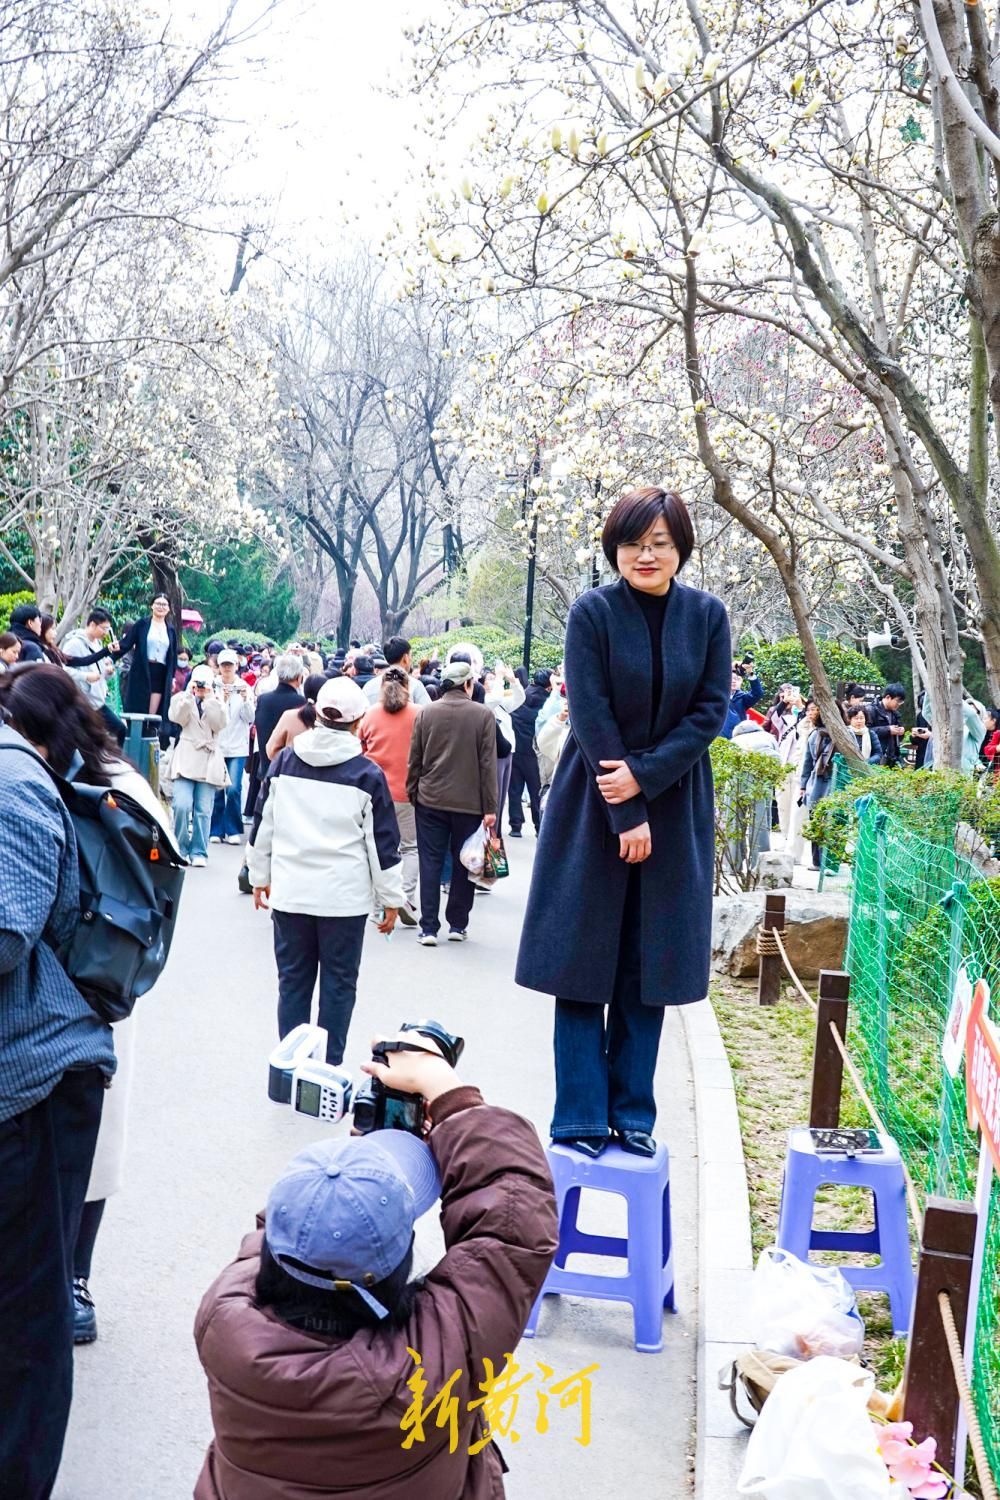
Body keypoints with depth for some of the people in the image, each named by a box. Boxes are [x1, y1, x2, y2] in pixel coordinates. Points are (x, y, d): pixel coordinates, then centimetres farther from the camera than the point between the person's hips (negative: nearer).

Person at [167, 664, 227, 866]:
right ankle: (180, 849, 1)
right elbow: (177, 718, -8)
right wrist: (189, 693, -9)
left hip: (208, 762, 1)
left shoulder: (217, 705, 14)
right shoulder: (183, 700, 12)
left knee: (203, 810, -2)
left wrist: (210, 698, -7)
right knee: (182, 805, -14)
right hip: (186, 760, -1)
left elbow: (219, 724, -4)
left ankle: (199, 853, 6)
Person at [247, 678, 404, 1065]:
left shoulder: (284, 762, 2)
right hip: (345, 897, -3)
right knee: (338, 984, 7)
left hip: (289, 892, 3)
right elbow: (382, 842, -3)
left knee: (292, 981, 11)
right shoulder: (367, 774, -7)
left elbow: (263, 826, 9)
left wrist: (260, 876, 21)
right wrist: (391, 898, 5)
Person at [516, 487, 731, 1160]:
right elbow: (591, 715, -11)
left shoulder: (707, 616, 0)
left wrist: (644, 775, -15)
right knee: (583, 962, 0)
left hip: (674, 808, 2)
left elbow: (710, 711, -3)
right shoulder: (593, 612, -7)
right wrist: (626, 817, -14)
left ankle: (632, 1115, 16)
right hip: (595, 805, -2)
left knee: (649, 966, 6)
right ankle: (581, 1119, 8)